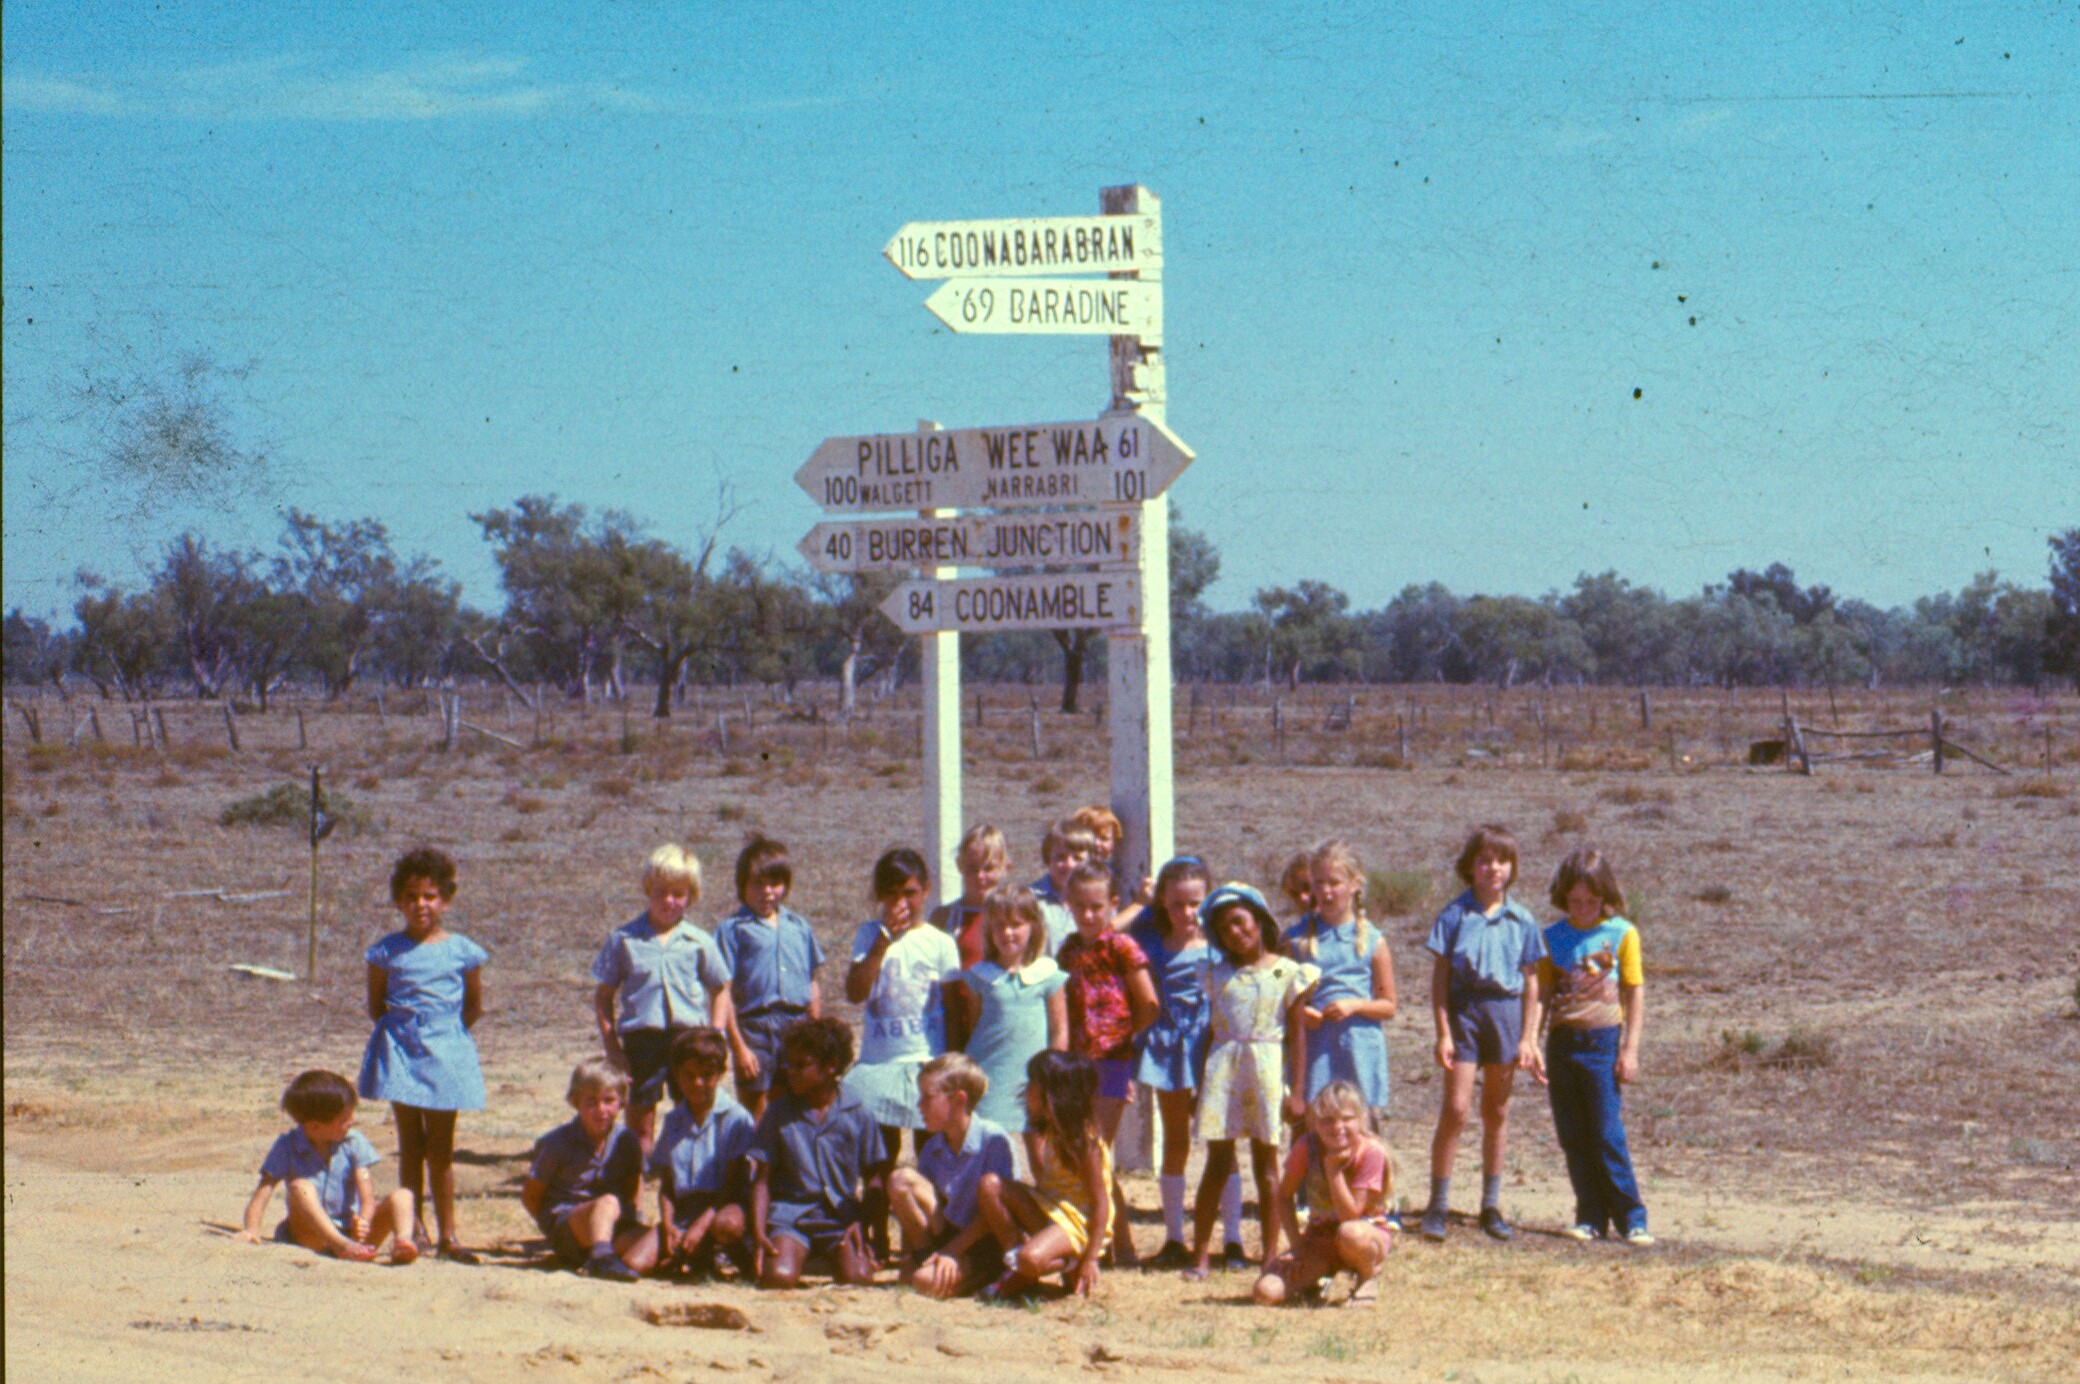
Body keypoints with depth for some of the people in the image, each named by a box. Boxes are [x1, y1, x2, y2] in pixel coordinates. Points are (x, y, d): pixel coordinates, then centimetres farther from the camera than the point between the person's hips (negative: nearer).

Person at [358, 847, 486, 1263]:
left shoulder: (461, 951, 2)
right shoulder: (388, 951, 1)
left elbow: (474, 1006, 9)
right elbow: (375, 1004, 9)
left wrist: (449, 1033, 0)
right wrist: (397, 1030, -1)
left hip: (445, 1051, 0)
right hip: (400, 1051, 0)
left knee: (440, 1146, 3)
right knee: (411, 1142, 3)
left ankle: (448, 1233, 8)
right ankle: (413, 1228, 9)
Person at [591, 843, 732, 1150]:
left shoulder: (699, 942, 3)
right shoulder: (624, 940, 0)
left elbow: (720, 990, 11)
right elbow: (603, 996, 4)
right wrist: (611, 1046, -2)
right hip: (641, 1039, -1)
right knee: (640, 1125, 7)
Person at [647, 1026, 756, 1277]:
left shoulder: (735, 1118, -3)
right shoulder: (673, 1121, 13)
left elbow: (734, 1182, -8)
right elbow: (665, 1184, 11)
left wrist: (702, 1225, -20)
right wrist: (668, 1225, -8)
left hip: (724, 1206, -4)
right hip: (683, 1212, 4)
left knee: (728, 1225, -41)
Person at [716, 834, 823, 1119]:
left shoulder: (799, 927, 12)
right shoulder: (733, 929, -2)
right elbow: (724, 994, -6)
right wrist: (738, 1046, -11)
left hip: (797, 1024, 4)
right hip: (755, 1026, -4)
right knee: (754, 1110, 1)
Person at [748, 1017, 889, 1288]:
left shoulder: (857, 1115, 5)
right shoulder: (779, 1113, 6)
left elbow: (875, 1179, 9)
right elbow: (761, 1179, 3)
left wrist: (862, 1223, -7)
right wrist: (758, 1234, -10)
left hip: (842, 1217, 0)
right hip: (789, 1213, 0)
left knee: (859, 1278, -25)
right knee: (779, 1279, -28)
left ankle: (832, 1261, 7)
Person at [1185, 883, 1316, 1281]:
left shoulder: (1287, 973, 2)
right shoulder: (1217, 972, 10)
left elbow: (1296, 1036, 2)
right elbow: (1213, 1028, 13)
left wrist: (1297, 1091, -2)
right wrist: (1199, 1082, 9)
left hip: (1267, 1067, -2)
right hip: (1222, 1065, 2)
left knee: (1266, 1163, 3)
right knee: (1218, 1162, 2)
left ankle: (1271, 1256, 8)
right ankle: (1201, 1254, 4)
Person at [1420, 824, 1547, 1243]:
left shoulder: (1521, 921, 6)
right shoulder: (1455, 915, -1)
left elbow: (1531, 982, 9)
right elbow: (1440, 976, 0)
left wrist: (1528, 1038, 4)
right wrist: (1443, 1032, -6)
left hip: (1506, 1011, 2)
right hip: (1464, 1008, -2)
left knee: (1497, 1113, 9)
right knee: (1456, 1109, -8)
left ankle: (1491, 1206, 18)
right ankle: (1438, 1206, -2)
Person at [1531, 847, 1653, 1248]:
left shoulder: (1621, 933, -1)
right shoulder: (1554, 937, 9)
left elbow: (1635, 993, 0)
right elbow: (1542, 994, 12)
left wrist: (1630, 1050, -5)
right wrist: (1532, 1046, 5)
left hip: (1602, 1042, -4)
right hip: (1562, 1044, 4)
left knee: (1608, 1135, -8)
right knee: (1573, 1139, 5)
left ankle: (1631, 1218, -2)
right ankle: (1592, 1217, 11)